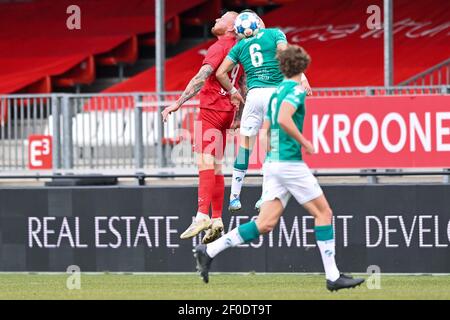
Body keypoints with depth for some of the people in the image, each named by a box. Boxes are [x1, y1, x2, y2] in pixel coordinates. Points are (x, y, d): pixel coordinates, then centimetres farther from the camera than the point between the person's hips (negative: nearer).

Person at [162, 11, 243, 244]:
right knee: (215, 166, 12)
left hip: (211, 110, -9)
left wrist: (177, 104, -25)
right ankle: (217, 220, 11)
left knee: (205, 160, -18)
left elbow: (201, 78, -22)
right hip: (226, 112, 9)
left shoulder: (219, 48, -11)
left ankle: (202, 215, -31)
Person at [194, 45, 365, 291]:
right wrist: (304, 143, -13)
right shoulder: (296, 89, -8)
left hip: (272, 162, 8)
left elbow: (265, 127, 22)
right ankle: (333, 276, -1)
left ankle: (209, 251, -3)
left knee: (265, 223, 3)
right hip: (289, 163, -8)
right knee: (323, 213, 0)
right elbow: (284, 119, -24)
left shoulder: (278, 90, 18)